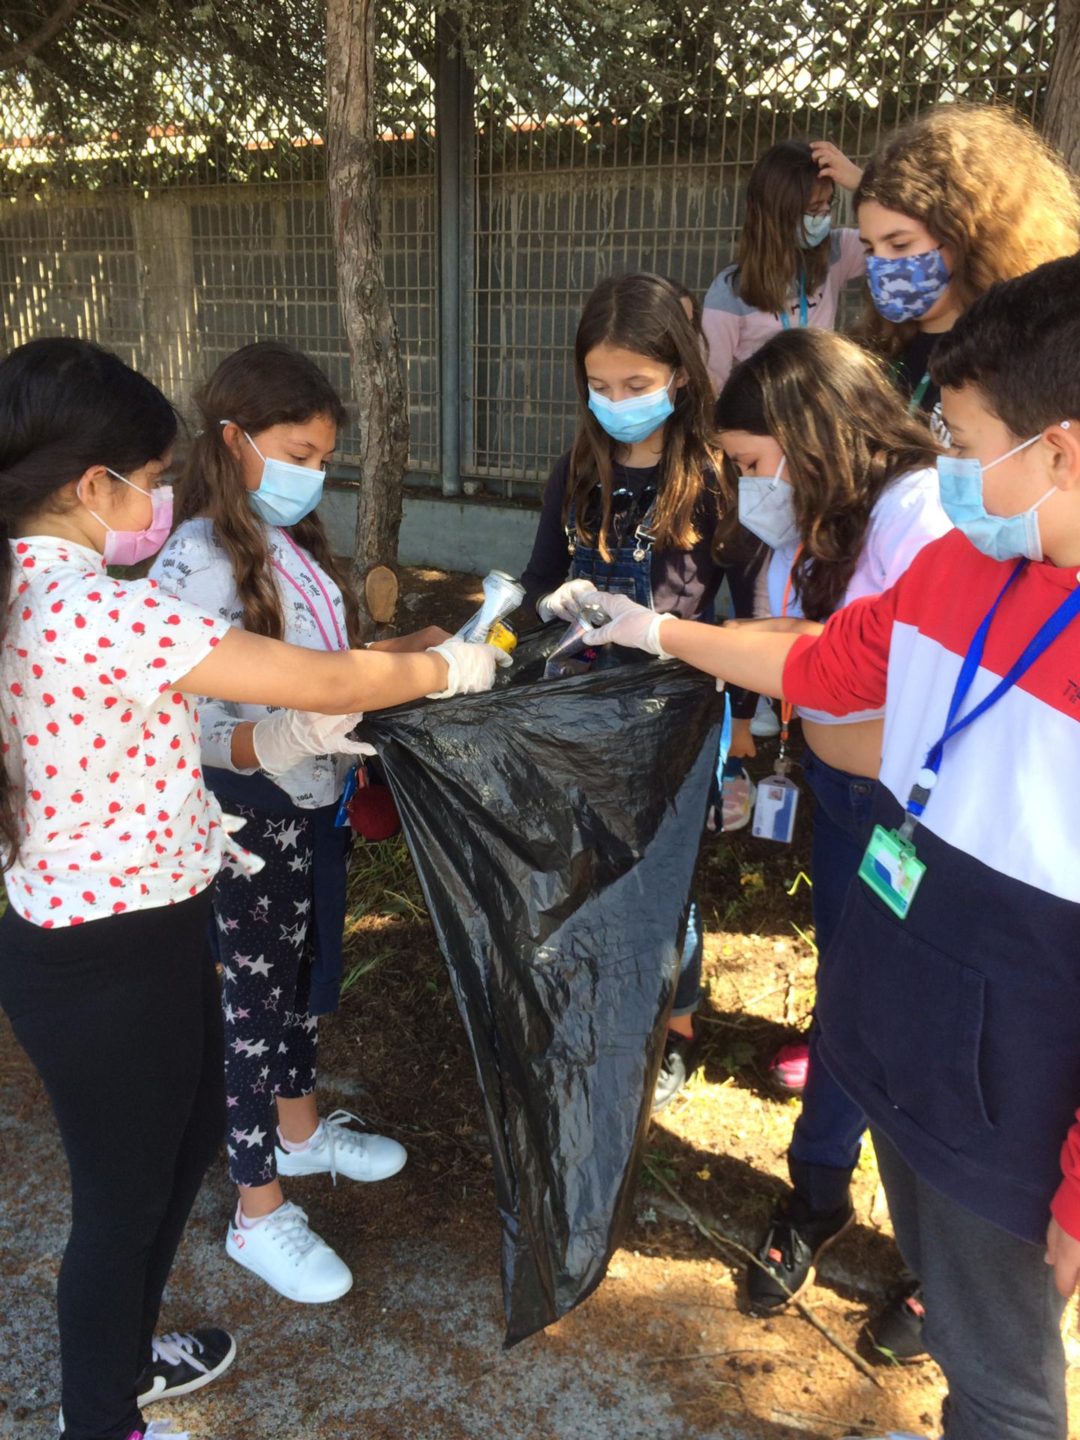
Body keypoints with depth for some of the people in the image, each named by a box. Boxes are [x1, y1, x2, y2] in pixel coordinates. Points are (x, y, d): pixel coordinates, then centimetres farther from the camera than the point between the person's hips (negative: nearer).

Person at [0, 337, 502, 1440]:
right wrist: (451, 667, -6)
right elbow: (328, 681, -24)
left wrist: (267, 739, 2)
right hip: (107, 963, -10)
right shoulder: (99, 610, -28)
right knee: (124, 1195, 13)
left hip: (104, 925, 10)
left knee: (192, 1124, 27)